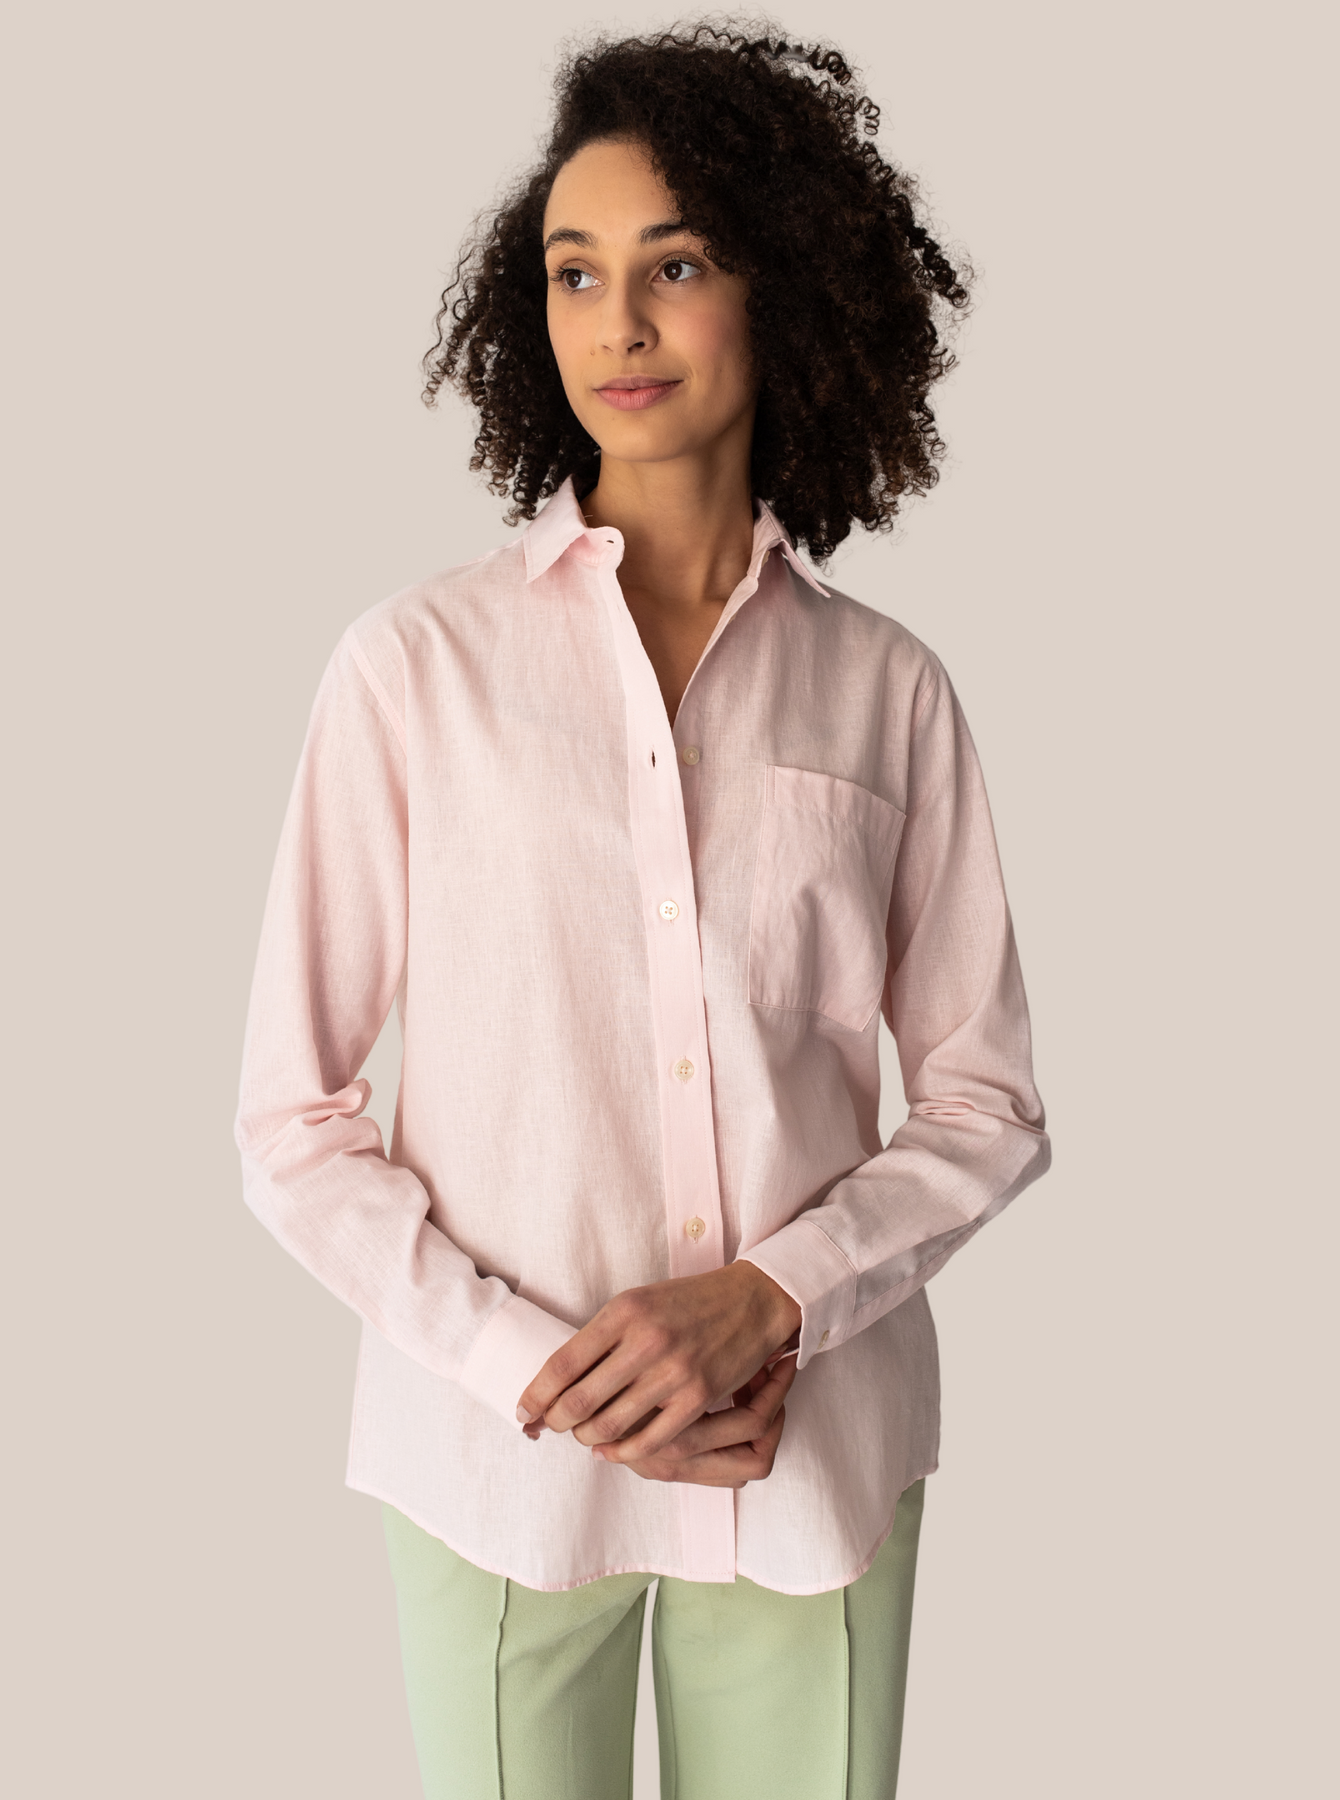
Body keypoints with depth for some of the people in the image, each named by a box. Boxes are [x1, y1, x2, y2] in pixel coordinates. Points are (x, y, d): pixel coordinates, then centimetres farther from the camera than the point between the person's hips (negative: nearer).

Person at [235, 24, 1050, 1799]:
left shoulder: (884, 688, -1)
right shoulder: (418, 664, -6)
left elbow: (986, 1104, 2)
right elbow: (296, 1126, -4)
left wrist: (768, 1299, -12)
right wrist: (541, 1367, -13)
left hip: (818, 1451, 2)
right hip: (501, 1456, -1)